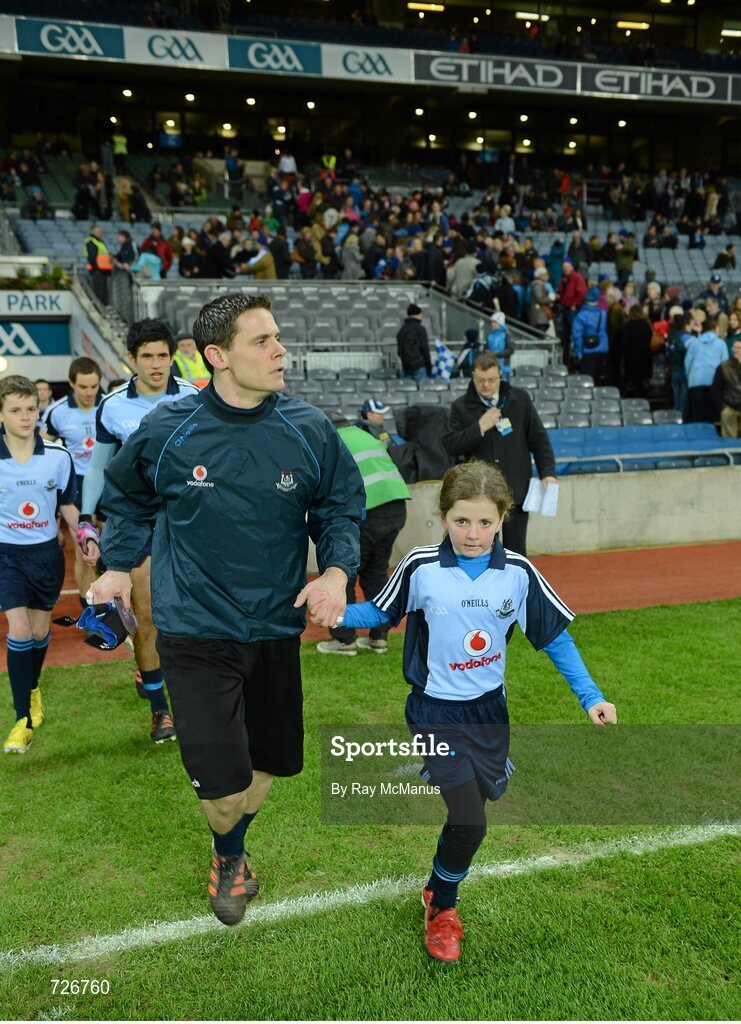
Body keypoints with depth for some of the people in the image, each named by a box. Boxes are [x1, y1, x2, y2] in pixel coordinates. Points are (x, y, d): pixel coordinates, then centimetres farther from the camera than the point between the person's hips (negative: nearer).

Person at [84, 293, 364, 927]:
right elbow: (129, 500, 11)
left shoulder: (309, 430, -7)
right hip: (196, 632, -3)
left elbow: (340, 505, 5)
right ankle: (229, 857, 32)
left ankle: (231, 854, 52)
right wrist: (118, 565, 9)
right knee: (224, 788, -8)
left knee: (269, 763, 17)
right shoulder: (165, 431, -9)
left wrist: (336, 570, -11)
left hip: (277, 627, 3)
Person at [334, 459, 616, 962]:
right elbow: (381, 613, 1)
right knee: (470, 823, -12)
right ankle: (442, 910, 19)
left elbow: (555, 636, 1)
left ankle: (438, 888, 47)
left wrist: (590, 696, -4)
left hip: (490, 711, 4)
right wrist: (336, 612, -17)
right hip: (436, 714, -3)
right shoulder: (421, 567, -14)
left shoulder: (518, 573, -9)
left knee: (472, 806, 16)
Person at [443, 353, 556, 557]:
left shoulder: (520, 399, 4)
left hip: (516, 491, 1)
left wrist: (547, 473, -2)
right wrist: (480, 427, -15)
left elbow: (539, 439, 6)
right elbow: (450, 446, -6)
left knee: (516, 552, 8)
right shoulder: (461, 406, 2)